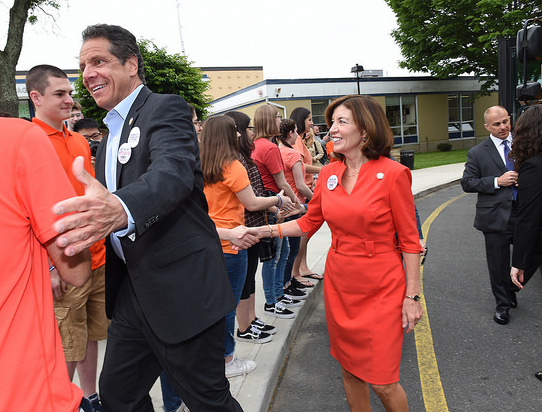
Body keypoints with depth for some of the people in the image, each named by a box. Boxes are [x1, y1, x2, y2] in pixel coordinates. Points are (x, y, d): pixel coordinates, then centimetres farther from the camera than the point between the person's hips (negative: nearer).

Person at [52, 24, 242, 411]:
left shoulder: (167, 108, -9)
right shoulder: (109, 136, 17)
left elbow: (173, 170, -30)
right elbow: (98, 206, 19)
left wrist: (120, 209, -50)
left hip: (182, 289, -8)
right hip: (132, 292, 8)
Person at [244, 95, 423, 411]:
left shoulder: (392, 174, -12)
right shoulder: (328, 174, 2)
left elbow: (409, 240, -8)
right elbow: (309, 223, 11)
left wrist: (412, 296, -7)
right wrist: (266, 230, 0)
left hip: (381, 288, -4)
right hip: (339, 284, 5)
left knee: (382, 381, 2)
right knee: (350, 370, 18)